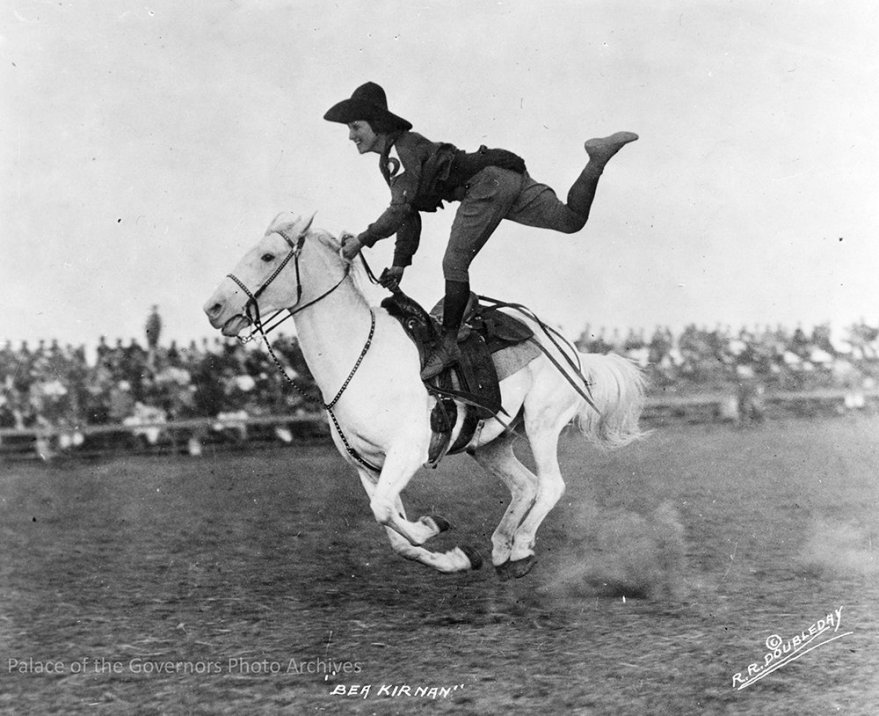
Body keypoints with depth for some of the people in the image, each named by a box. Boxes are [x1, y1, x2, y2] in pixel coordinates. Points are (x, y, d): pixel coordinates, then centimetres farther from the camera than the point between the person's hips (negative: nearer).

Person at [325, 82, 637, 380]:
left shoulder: (401, 150, -9)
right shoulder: (390, 160, 21)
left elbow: (400, 209, -20)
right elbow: (409, 216, 26)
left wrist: (362, 240, -13)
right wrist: (400, 264, 23)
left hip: (486, 185, -11)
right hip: (505, 178, 11)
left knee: (454, 264, -11)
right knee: (572, 220, 9)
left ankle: (449, 344, -7)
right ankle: (599, 155, 7)